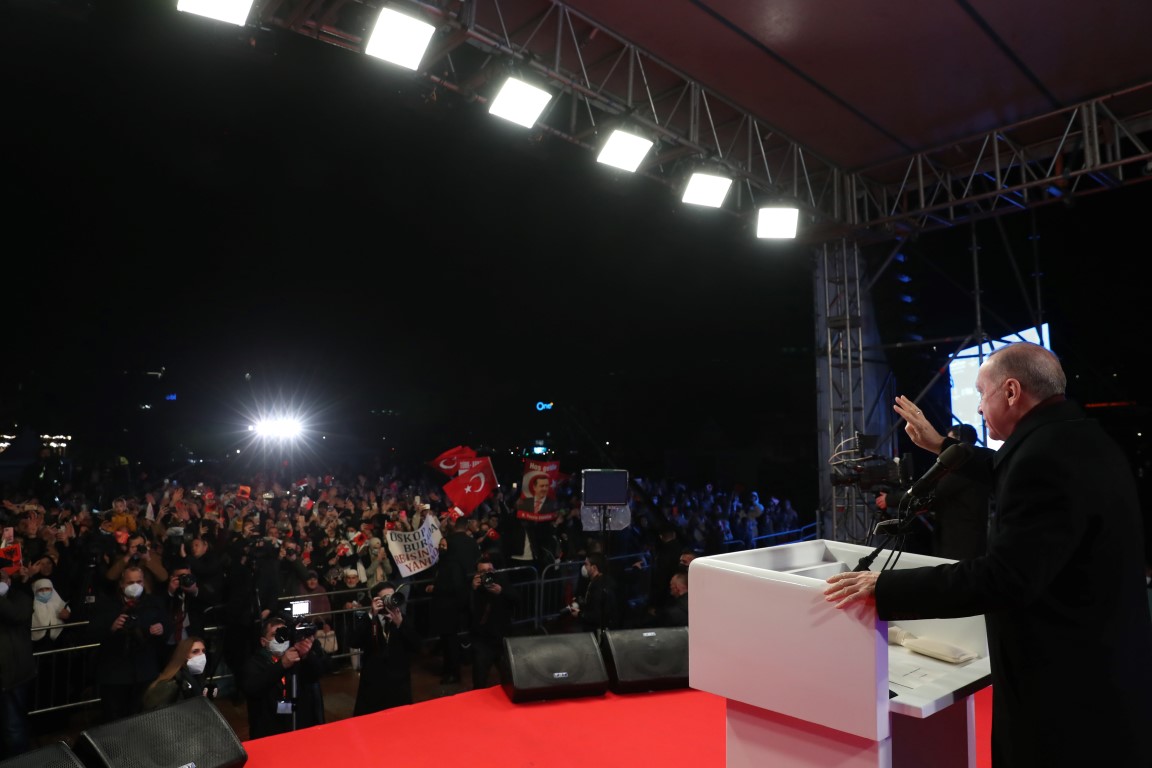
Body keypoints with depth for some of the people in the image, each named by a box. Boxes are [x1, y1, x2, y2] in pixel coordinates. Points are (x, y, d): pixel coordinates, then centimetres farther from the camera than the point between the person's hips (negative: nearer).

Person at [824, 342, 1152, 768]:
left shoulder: (1046, 456, -26)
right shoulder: (1078, 437, 6)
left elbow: (1006, 578, -32)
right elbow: (1012, 482, 24)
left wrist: (883, 588, -28)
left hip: (1067, 681, -10)